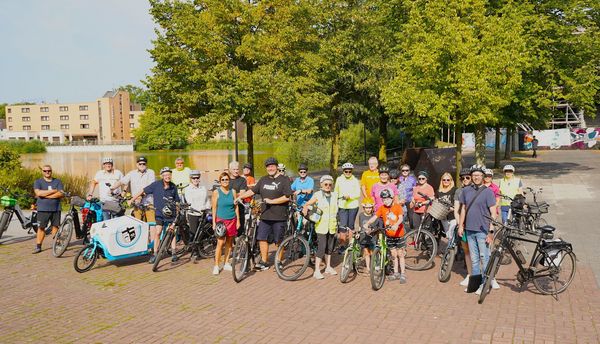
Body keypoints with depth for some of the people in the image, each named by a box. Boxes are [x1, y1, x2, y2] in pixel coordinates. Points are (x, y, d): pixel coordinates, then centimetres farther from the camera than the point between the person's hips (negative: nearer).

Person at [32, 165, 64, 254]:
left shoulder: (57, 181, 9)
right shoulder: (38, 182, 7)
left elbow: (61, 194, -5)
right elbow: (38, 193, -12)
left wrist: (45, 195, -10)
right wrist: (53, 191, -11)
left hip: (56, 208, 1)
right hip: (43, 209, -1)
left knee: (55, 226, 3)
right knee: (41, 227, -1)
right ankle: (38, 246, 5)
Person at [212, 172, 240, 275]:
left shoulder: (233, 191, 4)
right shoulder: (216, 192, -3)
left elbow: (236, 206, 8)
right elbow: (214, 208, -2)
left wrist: (238, 220, 6)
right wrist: (214, 222, -5)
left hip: (232, 220, 3)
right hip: (221, 220, -3)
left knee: (229, 242, 9)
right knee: (220, 243, -7)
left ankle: (226, 263, 21)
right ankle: (216, 265, 1)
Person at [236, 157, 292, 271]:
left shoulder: (284, 180, -5)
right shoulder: (263, 180, 13)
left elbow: (287, 197, -13)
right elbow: (252, 191, 15)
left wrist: (271, 201, -15)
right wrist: (239, 196, 7)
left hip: (279, 217, -5)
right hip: (265, 216, 5)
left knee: (279, 241, 6)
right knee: (262, 238, 3)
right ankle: (263, 262, 14)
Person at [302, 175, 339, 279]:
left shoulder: (334, 195, 7)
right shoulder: (318, 195, -4)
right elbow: (307, 204, -1)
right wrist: (305, 209, -18)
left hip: (331, 225, 4)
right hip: (321, 225, -4)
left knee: (329, 247, 14)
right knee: (321, 247, -9)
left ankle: (328, 267, 30)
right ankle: (317, 271, -3)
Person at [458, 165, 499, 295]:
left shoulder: (488, 191, -6)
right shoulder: (466, 190, 7)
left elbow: (493, 213, -8)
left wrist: (491, 231, -14)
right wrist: (460, 225, 11)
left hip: (482, 230, -5)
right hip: (469, 230, 5)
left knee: (484, 257, 0)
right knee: (474, 258, 13)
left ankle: (485, 284, 11)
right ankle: (475, 282, 23)